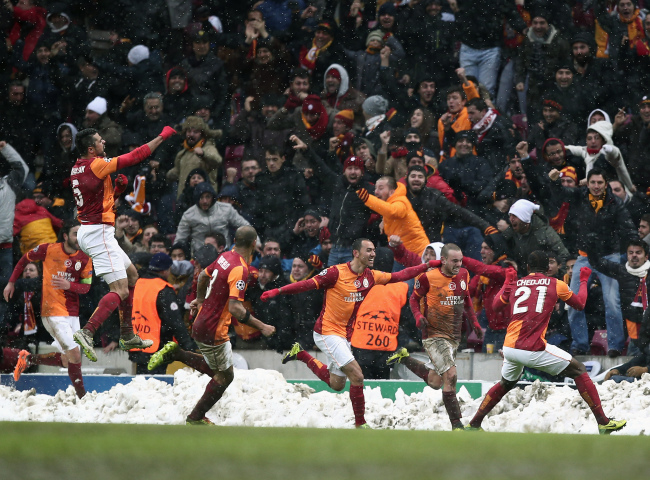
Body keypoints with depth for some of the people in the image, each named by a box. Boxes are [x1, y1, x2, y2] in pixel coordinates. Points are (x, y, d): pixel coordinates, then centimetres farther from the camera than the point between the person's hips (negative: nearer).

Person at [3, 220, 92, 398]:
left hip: (72, 313, 6)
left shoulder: (85, 259, 3)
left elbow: (86, 287, 0)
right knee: (75, 355, -16)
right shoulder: (48, 250, -6)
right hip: (52, 310, -6)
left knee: (66, 360, 8)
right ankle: (81, 394, -8)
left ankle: (28, 360, 27)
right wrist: (11, 282, 10)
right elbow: (25, 259, 10)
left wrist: (69, 285, -20)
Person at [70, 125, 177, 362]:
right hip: (99, 233, -10)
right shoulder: (96, 165, -17)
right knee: (120, 291, -14)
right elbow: (135, 156, -15)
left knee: (132, 275, 21)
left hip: (87, 231, 10)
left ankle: (127, 336, 24)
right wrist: (162, 137, -5)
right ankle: (87, 332, -26)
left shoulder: (77, 168, 11)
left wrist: (116, 185, 7)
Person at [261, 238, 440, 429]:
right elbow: (308, 284, -15)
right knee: (356, 375, -16)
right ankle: (360, 423, -5)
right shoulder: (337, 273, -15)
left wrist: (426, 266, 4)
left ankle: (300, 354, 33)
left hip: (345, 335, 8)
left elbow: (399, 276, 8)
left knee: (337, 384, 19)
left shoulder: (371, 277, 4)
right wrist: (278, 291, -22)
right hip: (327, 332, -8)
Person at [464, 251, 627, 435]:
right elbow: (580, 303, 21)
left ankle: (474, 424, 34)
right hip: (534, 350, -4)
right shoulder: (556, 285, 6)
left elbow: (496, 305, 30)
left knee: (505, 384, 32)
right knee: (579, 371, 8)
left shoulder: (515, 284, 14)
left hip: (509, 348, 4)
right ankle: (603, 423, 2)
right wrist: (584, 280, 37)